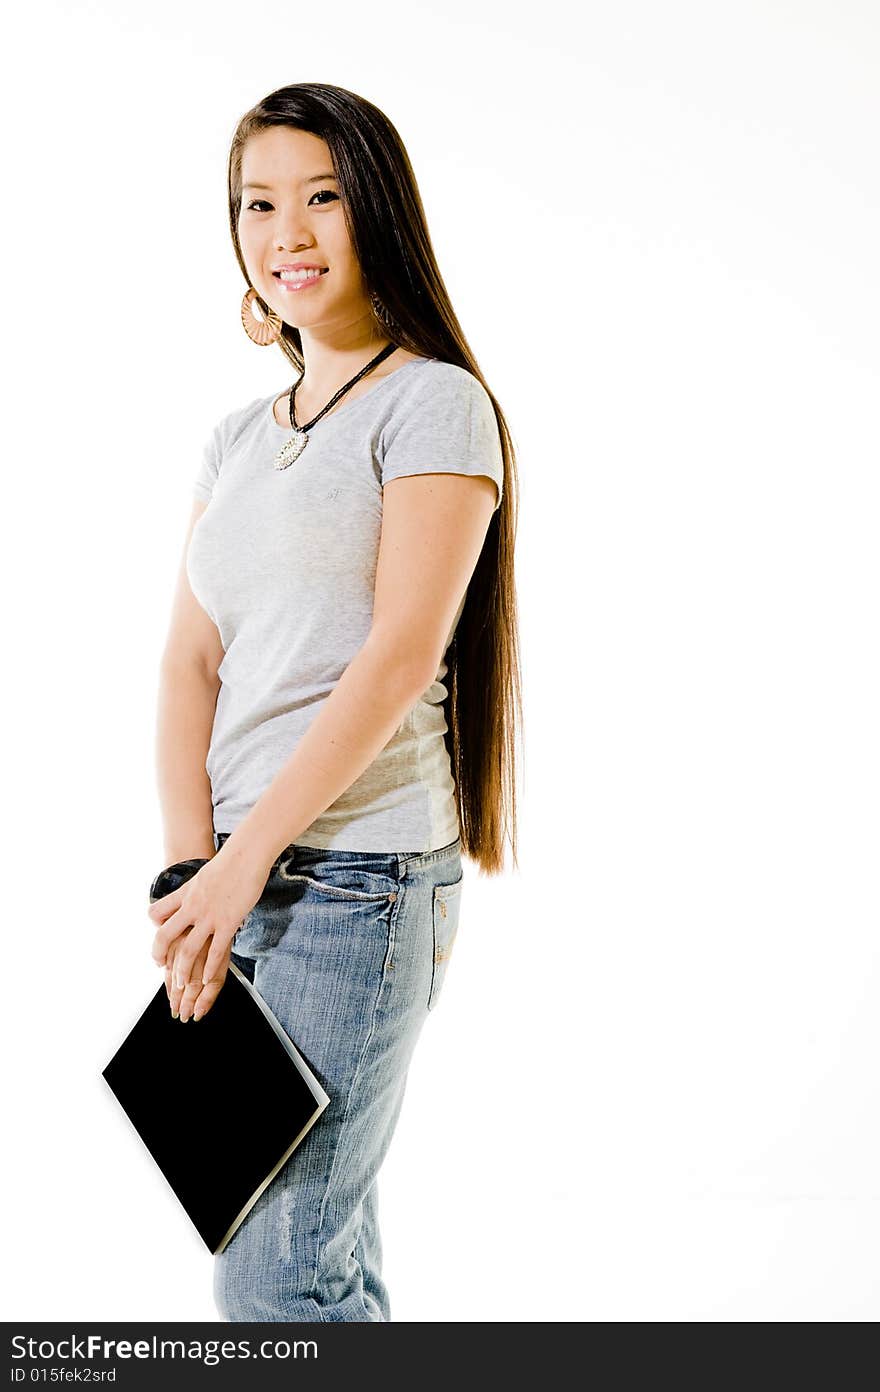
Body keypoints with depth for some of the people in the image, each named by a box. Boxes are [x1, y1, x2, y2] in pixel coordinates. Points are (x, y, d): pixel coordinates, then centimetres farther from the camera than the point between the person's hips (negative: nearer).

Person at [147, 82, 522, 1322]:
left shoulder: (435, 402, -4)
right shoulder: (238, 439, 16)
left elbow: (401, 654, -14)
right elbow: (191, 662, 8)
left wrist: (248, 856, -17)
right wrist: (191, 871, -6)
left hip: (355, 879, -7)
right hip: (237, 870, 7)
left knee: (276, 1278, -4)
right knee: (326, 1254, 15)